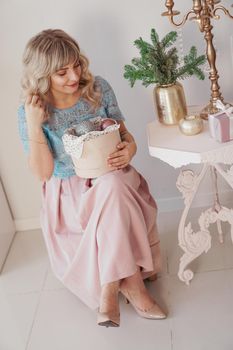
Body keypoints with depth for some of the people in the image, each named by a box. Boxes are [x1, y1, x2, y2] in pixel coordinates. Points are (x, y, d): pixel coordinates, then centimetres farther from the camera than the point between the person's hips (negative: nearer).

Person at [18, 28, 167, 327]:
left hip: (109, 180, 2)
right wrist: (33, 124, -23)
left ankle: (110, 290, -27)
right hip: (68, 193, -2)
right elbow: (43, 173, -12)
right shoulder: (29, 112, -9)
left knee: (113, 186, -34)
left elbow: (124, 133, 6)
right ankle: (130, 282, -18)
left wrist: (129, 149, -19)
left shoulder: (99, 89, -4)